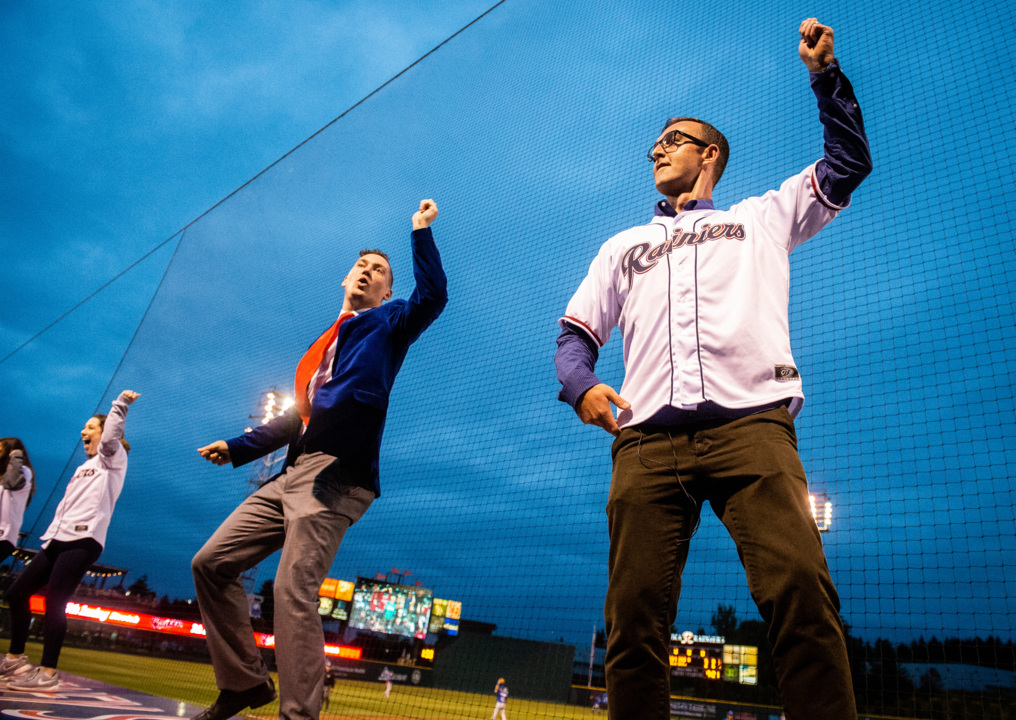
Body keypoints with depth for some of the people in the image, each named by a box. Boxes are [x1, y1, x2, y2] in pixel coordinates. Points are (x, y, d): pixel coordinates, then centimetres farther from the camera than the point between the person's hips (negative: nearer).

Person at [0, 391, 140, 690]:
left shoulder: (112, 458, 4)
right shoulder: (83, 468, 27)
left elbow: (111, 436, -18)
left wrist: (120, 405, -26)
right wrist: (49, 536, 17)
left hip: (83, 542, -9)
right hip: (57, 540, 9)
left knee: (54, 602, -14)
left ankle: (48, 673, -8)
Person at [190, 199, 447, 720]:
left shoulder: (385, 323, 11)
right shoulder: (324, 345, 29)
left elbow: (432, 297, -11)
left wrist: (421, 231, -9)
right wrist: (237, 448, 24)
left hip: (335, 474, -8)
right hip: (293, 474, 8)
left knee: (295, 589, -20)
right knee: (211, 563, 7)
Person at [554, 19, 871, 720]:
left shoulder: (761, 216, 29)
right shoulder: (623, 247, 31)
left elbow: (849, 161, 26)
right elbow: (575, 334, 23)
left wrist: (826, 73, 18)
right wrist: (580, 384, 2)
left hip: (752, 424, -1)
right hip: (647, 439, 2)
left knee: (802, 590, -22)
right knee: (634, 617, -8)